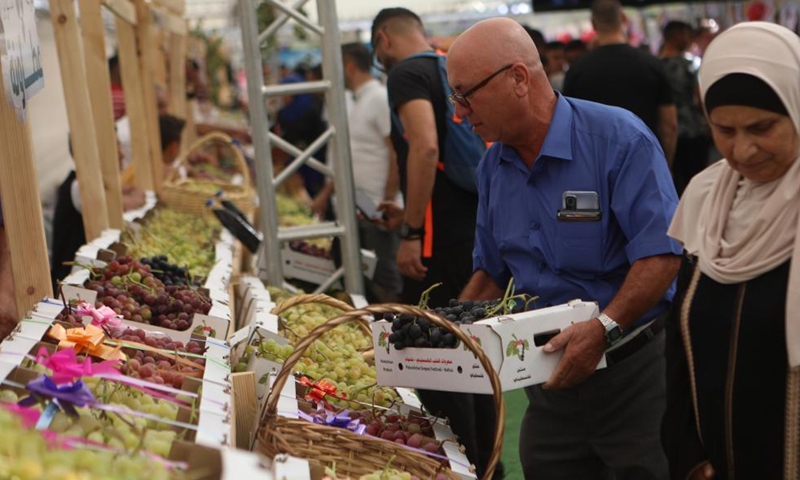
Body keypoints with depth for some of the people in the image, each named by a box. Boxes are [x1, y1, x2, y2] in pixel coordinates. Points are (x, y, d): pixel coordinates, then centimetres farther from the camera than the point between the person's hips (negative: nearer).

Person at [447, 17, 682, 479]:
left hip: (632, 370, -6)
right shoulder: (493, 167, 7)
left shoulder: (619, 139, -15)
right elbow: (492, 272, 16)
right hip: (548, 376, 6)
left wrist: (604, 328, -31)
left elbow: (662, 254, -20)